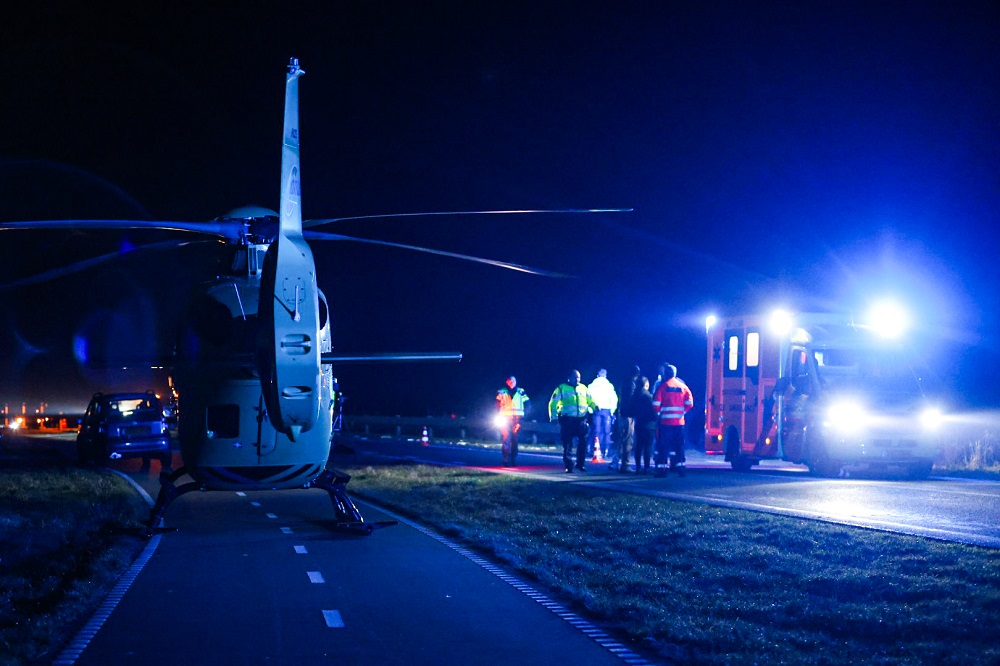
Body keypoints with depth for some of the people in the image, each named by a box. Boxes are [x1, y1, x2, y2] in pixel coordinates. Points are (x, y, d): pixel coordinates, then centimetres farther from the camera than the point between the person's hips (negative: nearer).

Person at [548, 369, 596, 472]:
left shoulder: (583, 388, 15)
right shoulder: (562, 388, 3)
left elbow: (590, 400, 20)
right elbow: (553, 403, 1)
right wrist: (553, 416, -8)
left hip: (581, 419, 3)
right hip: (567, 420, -3)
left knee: (583, 442, 0)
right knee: (567, 444, -2)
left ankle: (580, 463, 14)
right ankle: (568, 466, 3)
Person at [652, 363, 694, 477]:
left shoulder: (663, 386, -5)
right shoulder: (683, 386, 7)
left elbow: (656, 404, -9)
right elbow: (689, 402, 0)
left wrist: (659, 412, 8)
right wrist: (682, 411, 11)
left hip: (665, 421, -3)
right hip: (679, 421, 4)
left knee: (663, 446, 0)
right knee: (679, 446, 12)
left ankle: (662, 469, -4)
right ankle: (681, 467, 11)